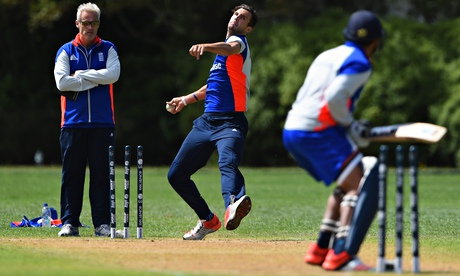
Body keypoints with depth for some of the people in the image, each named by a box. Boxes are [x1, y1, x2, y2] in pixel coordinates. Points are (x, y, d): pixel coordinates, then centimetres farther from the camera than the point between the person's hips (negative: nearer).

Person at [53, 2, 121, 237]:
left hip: (102, 123, 0)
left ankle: (102, 223, 2)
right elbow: (61, 82, -6)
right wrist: (95, 80, -7)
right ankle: (69, 222, 4)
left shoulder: (108, 49, 11)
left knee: (101, 174, 0)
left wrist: (81, 75, -7)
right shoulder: (66, 51, 9)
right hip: (73, 123, 0)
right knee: (72, 174, 0)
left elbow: (113, 74, -8)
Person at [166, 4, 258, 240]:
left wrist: (205, 47, -50)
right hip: (206, 121, 9)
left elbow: (230, 49, -30)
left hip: (230, 123, -9)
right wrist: (187, 99, 43)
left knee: (228, 163, -37)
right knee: (176, 175, 10)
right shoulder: (225, 46, 23)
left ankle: (233, 206, -65)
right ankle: (208, 221, 22)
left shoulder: (239, 41, -3)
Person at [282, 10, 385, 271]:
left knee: (348, 183, 22)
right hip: (318, 132, -9)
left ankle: (322, 248, 18)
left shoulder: (327, 56, 22)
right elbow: (335, 98, -20)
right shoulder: (359, 63, -5)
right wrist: (351, 125, -5)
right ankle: (341, 255, -23)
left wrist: (349, 125, 17)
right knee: (360, 186, -10)